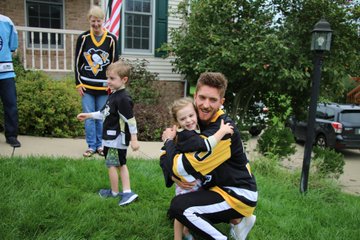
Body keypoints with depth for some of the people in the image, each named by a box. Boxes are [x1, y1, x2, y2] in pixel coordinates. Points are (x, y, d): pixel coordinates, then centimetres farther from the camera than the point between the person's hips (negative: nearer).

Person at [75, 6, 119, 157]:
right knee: (89, 117, 4)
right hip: (87, 85, 1)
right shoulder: (83, 38, 1)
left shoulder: (111, 39, -1)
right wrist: (78, 83, 0)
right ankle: (91, 146, 15)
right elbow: (77, 62, 5)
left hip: (104, 86, 0)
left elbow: (115, 62, 4)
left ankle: (100, 145, 19)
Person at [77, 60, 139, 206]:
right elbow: (104, 113, 18)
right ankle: (127, 192, 19)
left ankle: (114, 192, 21)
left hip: (117, 138, -10)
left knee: (111, 165, 3)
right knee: (121, 164, 12)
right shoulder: (113, 95, 8)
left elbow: (131, 120, -21)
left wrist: (134, 139, -19)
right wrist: (88, 115, 17)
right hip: (113, 138, 10)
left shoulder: (123, 98, -22)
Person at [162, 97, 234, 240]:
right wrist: (222, 131, -30)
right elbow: (207, 145, -37)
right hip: (187, 180, -9)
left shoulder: (195, 132, 4)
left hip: (198, 179, 9)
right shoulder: (185, 135, -26)